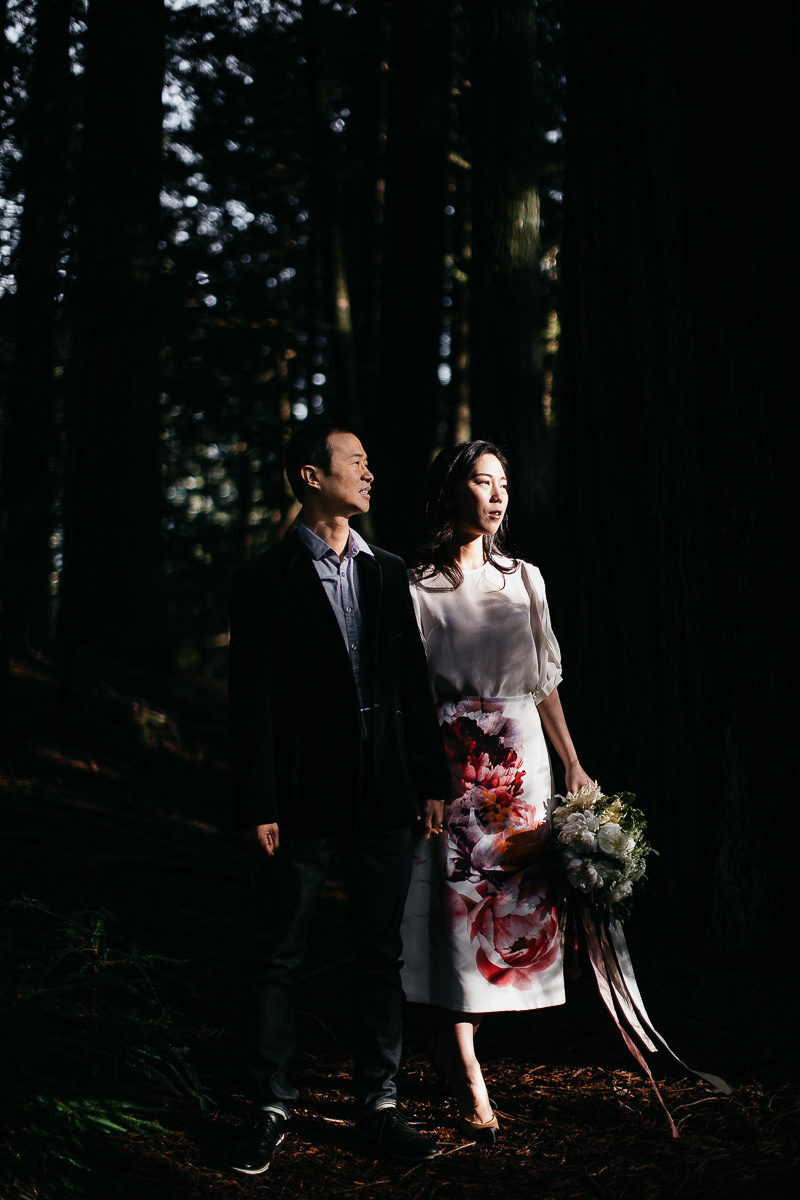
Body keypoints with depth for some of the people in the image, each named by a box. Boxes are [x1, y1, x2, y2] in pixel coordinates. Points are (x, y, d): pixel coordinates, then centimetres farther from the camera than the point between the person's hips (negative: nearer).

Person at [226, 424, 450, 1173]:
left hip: (382, 799, 4)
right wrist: (259, 805, -11)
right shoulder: (265, 580, -3)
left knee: (381, 955, 10)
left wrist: (431, 781, 8)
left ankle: (377, 1104, 21)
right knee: (278, 957, 3)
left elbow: (414, 684, 12)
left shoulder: (388, 575, 11)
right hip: (303, 801, -4)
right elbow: (251, 700, -6)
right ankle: (271, 1109, 15)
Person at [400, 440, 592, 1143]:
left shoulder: (524, 579, 13)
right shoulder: (420, 585, -2)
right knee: (462, 903, -5)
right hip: (455, 758, -5)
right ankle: (472, 1085, 1)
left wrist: (573, 766, 13)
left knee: (523, 900, 3)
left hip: (522, 758, 5)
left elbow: (545, 679, 16)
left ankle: (453, 1042, 23)